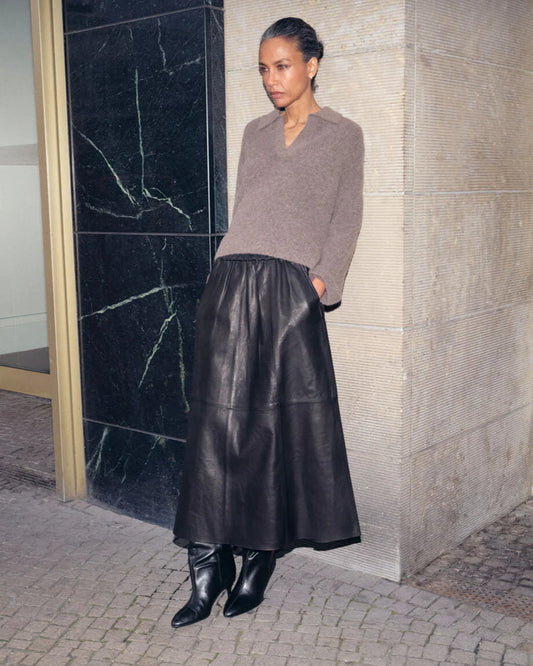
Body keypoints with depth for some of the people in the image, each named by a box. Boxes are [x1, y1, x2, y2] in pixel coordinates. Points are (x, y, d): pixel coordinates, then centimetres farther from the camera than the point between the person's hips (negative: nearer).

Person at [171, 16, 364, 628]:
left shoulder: (342, 135, 10)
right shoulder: (255, 133, 20)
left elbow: (346, 219, 6)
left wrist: (323, 278, -8)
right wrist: (232, 278, 7)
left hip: (289, 291, -3)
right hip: (231, 281, 3)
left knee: (280, 424, -1)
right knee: (218, 422, -2)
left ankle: (260, 558, 14)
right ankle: (208, 568, 4)